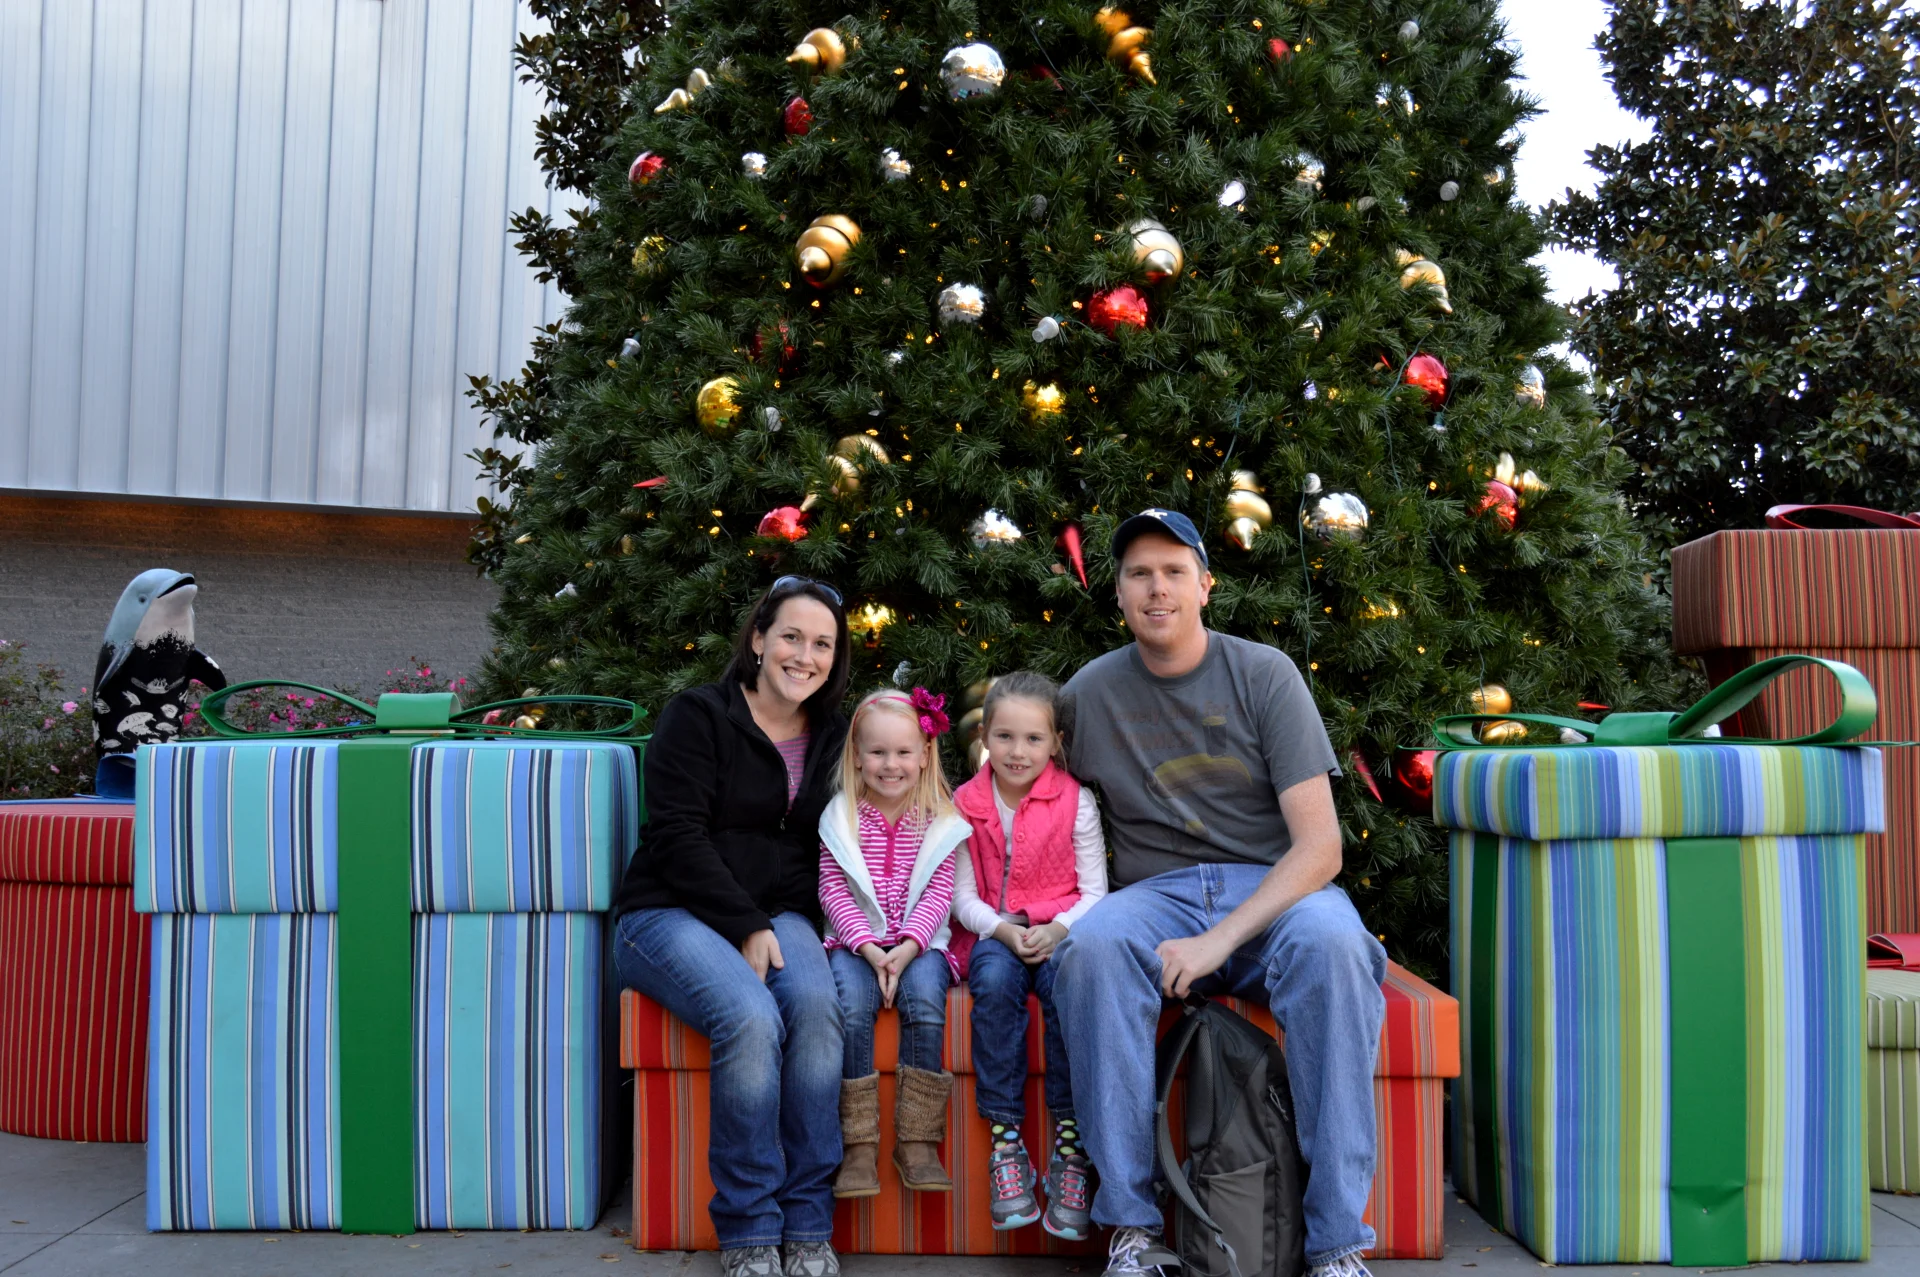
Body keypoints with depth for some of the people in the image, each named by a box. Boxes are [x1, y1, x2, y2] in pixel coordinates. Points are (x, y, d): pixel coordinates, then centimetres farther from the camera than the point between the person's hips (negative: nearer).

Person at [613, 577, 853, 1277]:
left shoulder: (831, 738, 13)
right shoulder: (697, 716, -2)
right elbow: (679, 837, -10)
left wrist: (777, 927, -3)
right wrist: (746, 927, -17)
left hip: (775, 917, 4)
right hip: (670, 915, -4)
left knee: (816, 1006, -29)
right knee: (751, 1017, -32)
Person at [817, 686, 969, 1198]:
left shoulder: (939, 819, 5)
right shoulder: (840, 818, 4)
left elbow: (939, 893, -1)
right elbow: (834, 892, -2)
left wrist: (908, 947, -16)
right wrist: (869, 948, -15)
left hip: (919, 941, 0)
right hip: (856, 940, 0)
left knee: (925, 997, -29)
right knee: (852, 1003, -29)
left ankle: (917, 1139, -19)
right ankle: (860, 1144, -20)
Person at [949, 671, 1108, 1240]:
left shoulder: (1075, 800, 1)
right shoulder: (965, 803, 5)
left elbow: (1094, 890, 0)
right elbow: (963, 897, 4)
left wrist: (1057, 929, -19)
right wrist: (1003, 931, -16)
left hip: (1059, 932, -1)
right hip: (992, 934, 1)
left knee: (1066, 982, -34)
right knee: (995, 981, -33)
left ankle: (1070, 1144, -25)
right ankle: (1005, 1137, -26)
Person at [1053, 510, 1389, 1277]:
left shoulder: (1264, 674, -1)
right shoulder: (1090, 693, 6)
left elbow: (1320, 846, -8)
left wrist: (1220, 939, -21)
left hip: (1273, 892, -1)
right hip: (1158, 895, 1)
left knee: (1331, 942, -36)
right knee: (1091, 946, -33)